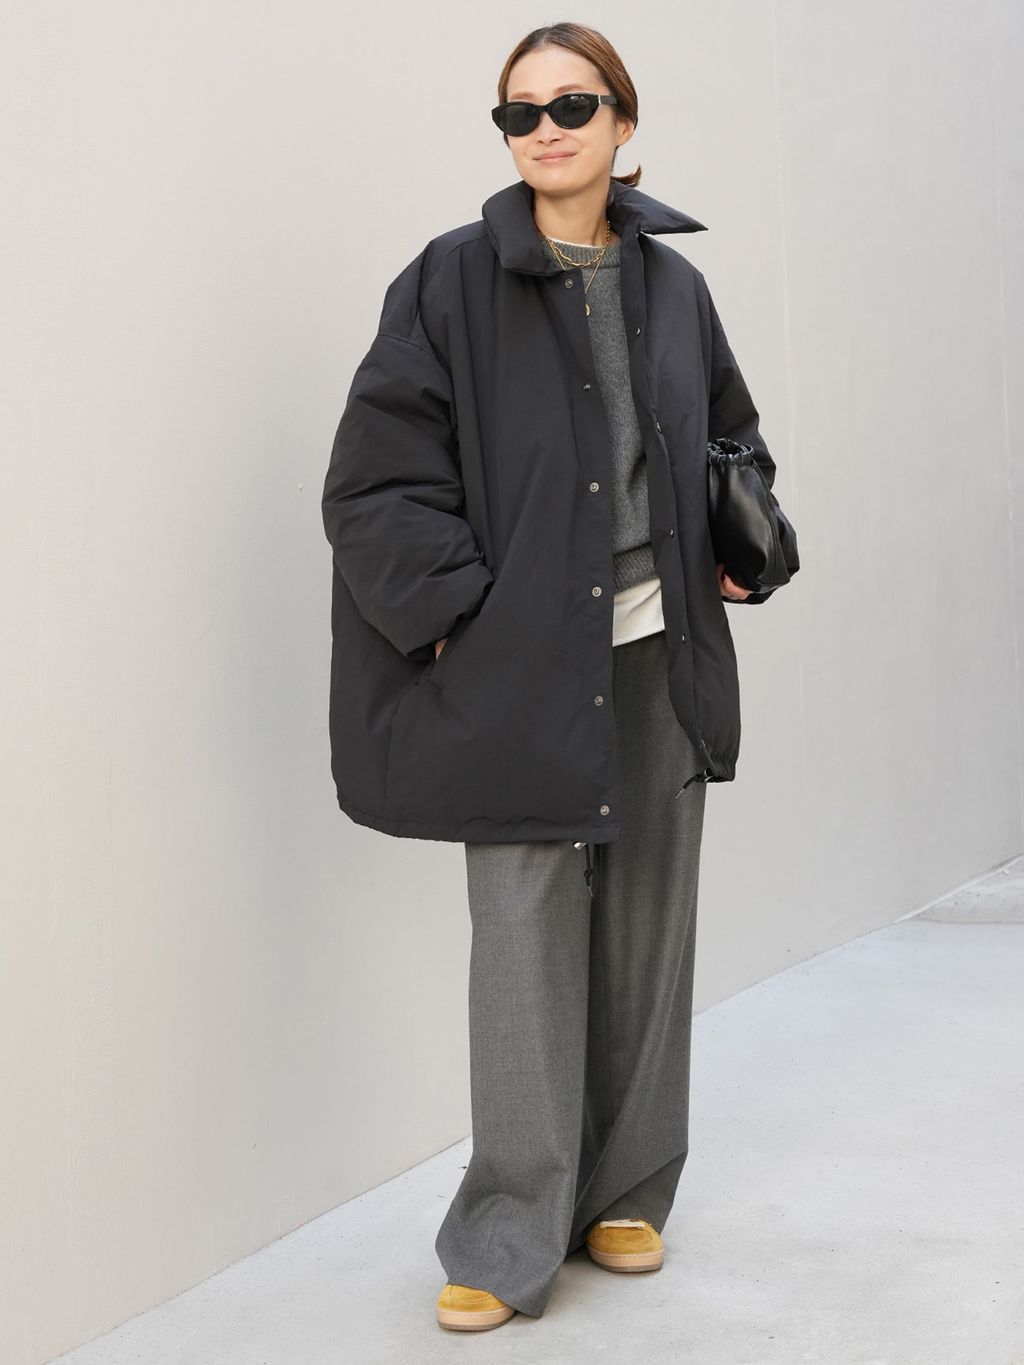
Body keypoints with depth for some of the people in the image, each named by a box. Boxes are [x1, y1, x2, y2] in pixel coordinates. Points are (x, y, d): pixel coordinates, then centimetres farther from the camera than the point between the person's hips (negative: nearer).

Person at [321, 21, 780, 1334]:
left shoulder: (671, 284, 9)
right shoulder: (453, 283, -4)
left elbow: (732, 436, 24)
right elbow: (372, 483, -7)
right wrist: (461, 611, -13)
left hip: (658, 659, 4)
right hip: (522, 668, -4)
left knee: (646, 929, 9)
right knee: (527, 942, -4)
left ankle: (626, 1197, 24)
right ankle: (508, 1244, 6)